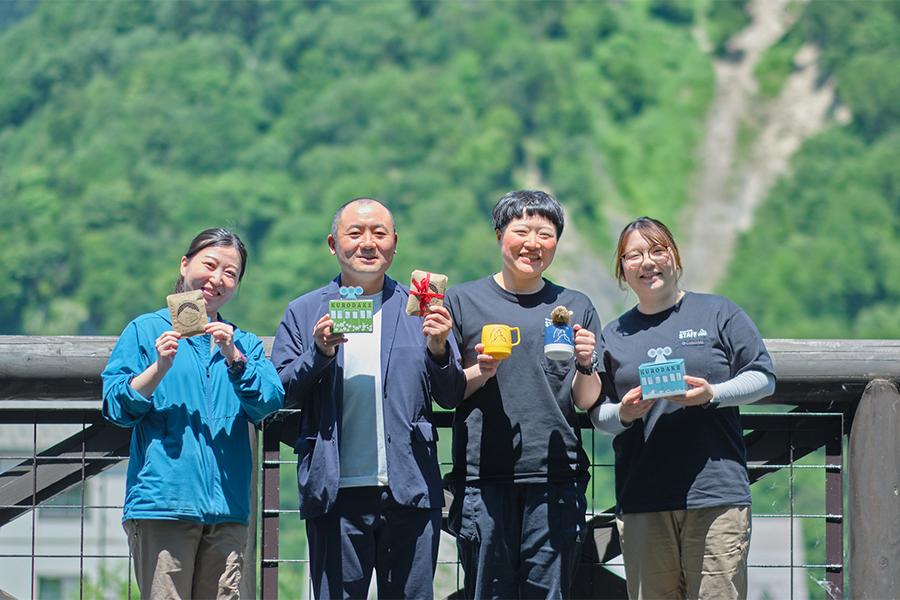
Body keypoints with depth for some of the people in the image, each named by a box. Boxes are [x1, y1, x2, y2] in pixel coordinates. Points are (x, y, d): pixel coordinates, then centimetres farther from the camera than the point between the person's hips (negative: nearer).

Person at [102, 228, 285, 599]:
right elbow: (116, 407, 0)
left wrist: (234, 358, -12)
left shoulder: (244, 344, 20)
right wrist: (160, 367, -13)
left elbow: (269, 403, 2)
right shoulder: (146, 331, 10)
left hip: (226, 510, 3)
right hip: (162, 498, -3)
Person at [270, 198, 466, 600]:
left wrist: (439, 351, -11)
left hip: (410, 491, 1)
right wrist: (319, 352, -12)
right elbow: (279, 395, 3)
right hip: (335, 491, -1)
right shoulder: (303, 313, 10)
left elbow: (451, 397, 8)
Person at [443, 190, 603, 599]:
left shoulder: (575, 307, 13)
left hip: (555, 476, 1)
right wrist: (479, 374, -11)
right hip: (483, 475, -1)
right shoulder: (463, 301, 8)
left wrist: (586, 365, -8)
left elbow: (587, 402, 12)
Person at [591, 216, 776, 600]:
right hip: (641, 500, 3)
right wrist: (623, 414, -6)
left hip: (716, 493, -3)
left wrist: (712, 394, -11)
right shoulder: (614, 335, 17)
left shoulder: (717, 313, 8)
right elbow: (597, 414, 18)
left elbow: (764, 377, 5)